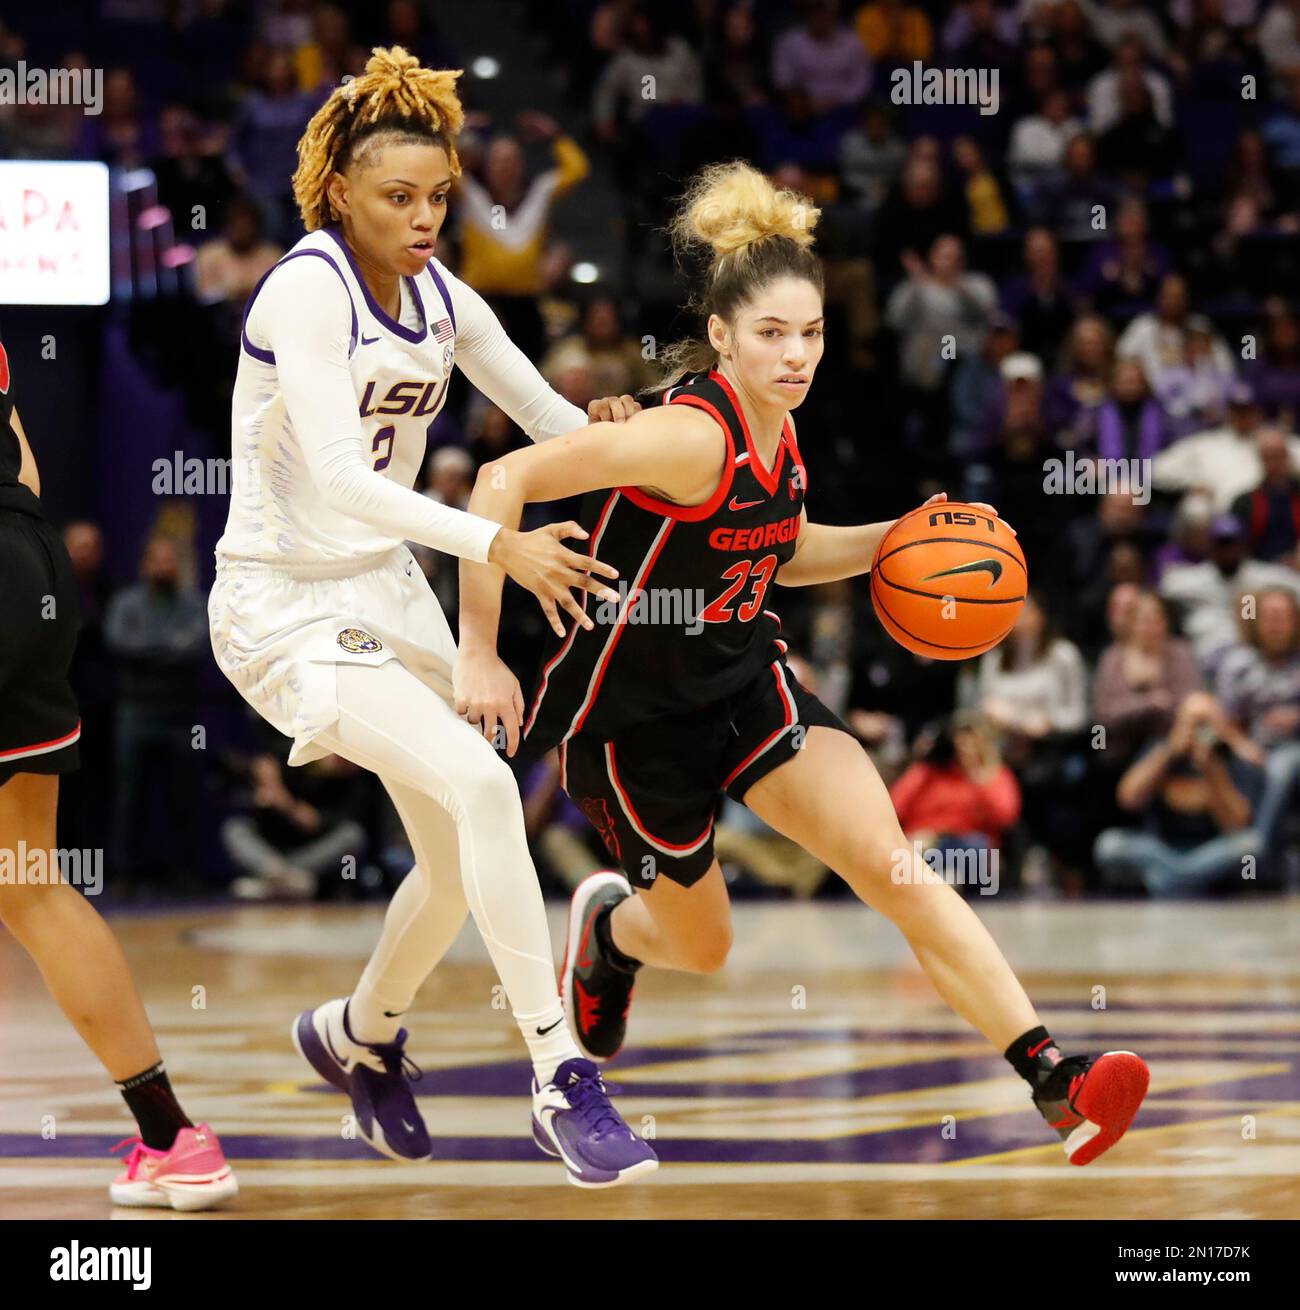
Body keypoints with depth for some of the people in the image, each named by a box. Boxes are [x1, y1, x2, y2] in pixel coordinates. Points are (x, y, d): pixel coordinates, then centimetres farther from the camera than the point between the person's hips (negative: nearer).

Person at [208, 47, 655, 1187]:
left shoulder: (441, 299, 3)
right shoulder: (308, 290, -19)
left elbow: (555, 422, 12)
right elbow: (338, 476, -31)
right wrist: (497, 543, -41)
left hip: (387, 590, 8)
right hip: (284, 608, -8)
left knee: (462, 858, 12)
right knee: (482, 786, -25)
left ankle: (359, 1035, 41)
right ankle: (561, 1080, -22)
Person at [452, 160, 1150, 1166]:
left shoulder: (777, 429, -2)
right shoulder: (692, 434, -27)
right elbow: (503, 481, -29)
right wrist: (480, 657, -28)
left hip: (744, 683, 6)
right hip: (633, 711, -6)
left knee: (899, 870, -15)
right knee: (701, 946, 13)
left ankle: (1056, 1082, -19)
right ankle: (607, 928, 52)